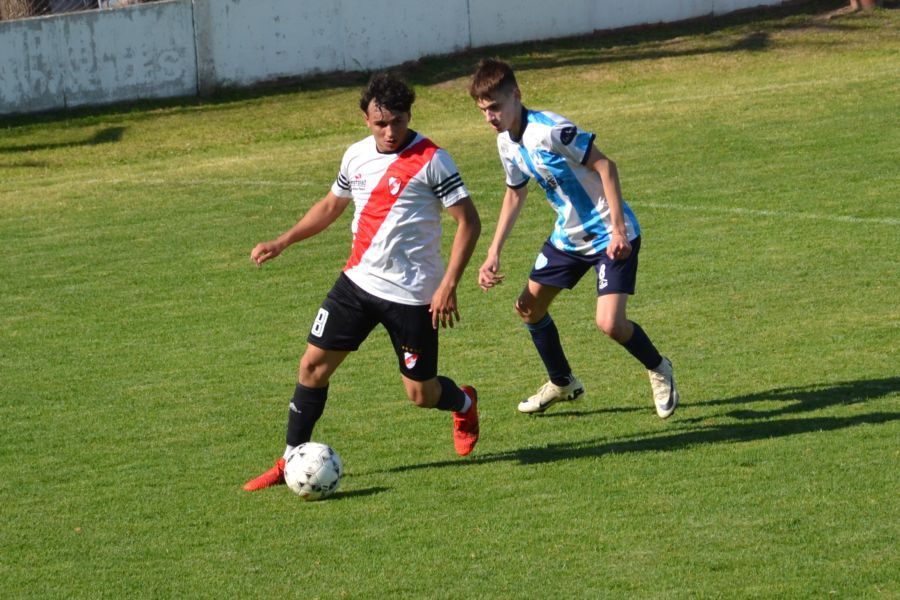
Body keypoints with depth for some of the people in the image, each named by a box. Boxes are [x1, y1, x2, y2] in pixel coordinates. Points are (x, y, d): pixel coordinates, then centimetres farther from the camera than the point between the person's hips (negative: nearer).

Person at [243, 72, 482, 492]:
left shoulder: (431, 161, -13)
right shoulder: (357, 156, 6)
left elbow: (468, 221, -12)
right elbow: (331, 205, 23)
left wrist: (449, 285, -19)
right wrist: (282, 242, 15)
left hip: (411, 295, -5)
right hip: (357, 281, 5)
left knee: (421, 394, 2)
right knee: (313, 365, -1)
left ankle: (464, 403, 38)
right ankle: (292, 461, 10)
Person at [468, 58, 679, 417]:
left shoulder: (549, 130, -26)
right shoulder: (507, 142, 1)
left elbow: (605, 166, -23)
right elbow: (515, 194, 17)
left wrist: (618, 229, -26)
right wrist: (493, 253, 14)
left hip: (609, 235, -9)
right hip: (569, 235, 9)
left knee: (610, 323, -18)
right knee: (529, 306, 12)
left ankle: (659, 370, 12)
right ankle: (562, 383, 34)